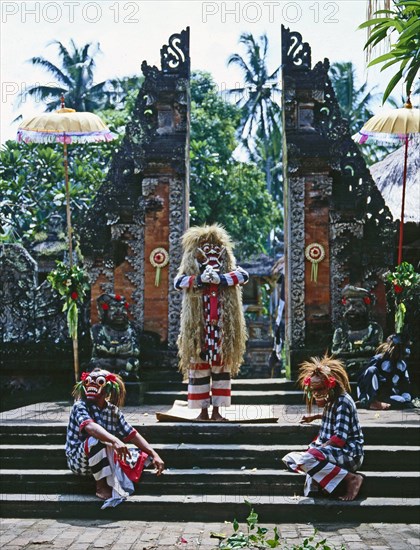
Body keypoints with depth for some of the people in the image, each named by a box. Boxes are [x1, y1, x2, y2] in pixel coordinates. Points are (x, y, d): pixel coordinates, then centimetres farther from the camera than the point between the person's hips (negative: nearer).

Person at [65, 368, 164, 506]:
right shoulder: (80, 406, -15)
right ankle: (101, 486, -25)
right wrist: (115, 440, -52)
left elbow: (132, 434, 3)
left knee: (144, 456, 2)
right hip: (79, 460, -5)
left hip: (107, 457, 5)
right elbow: (90, 426, -35)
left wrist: (154, 455, -9)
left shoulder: (113, 410, 3)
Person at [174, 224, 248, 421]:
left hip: (223, 329, 1)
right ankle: (203, 410, 8)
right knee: (199, 367, 0)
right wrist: (200, 278, -22)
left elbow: (244, 275, -10)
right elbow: (178, 282, -11)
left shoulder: (228, 271, 8)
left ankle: (216, 410, 10)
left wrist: (220, 278, -20)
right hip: (198, 329, -1)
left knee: (222, 367, 3)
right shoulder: (192, 273, 6)